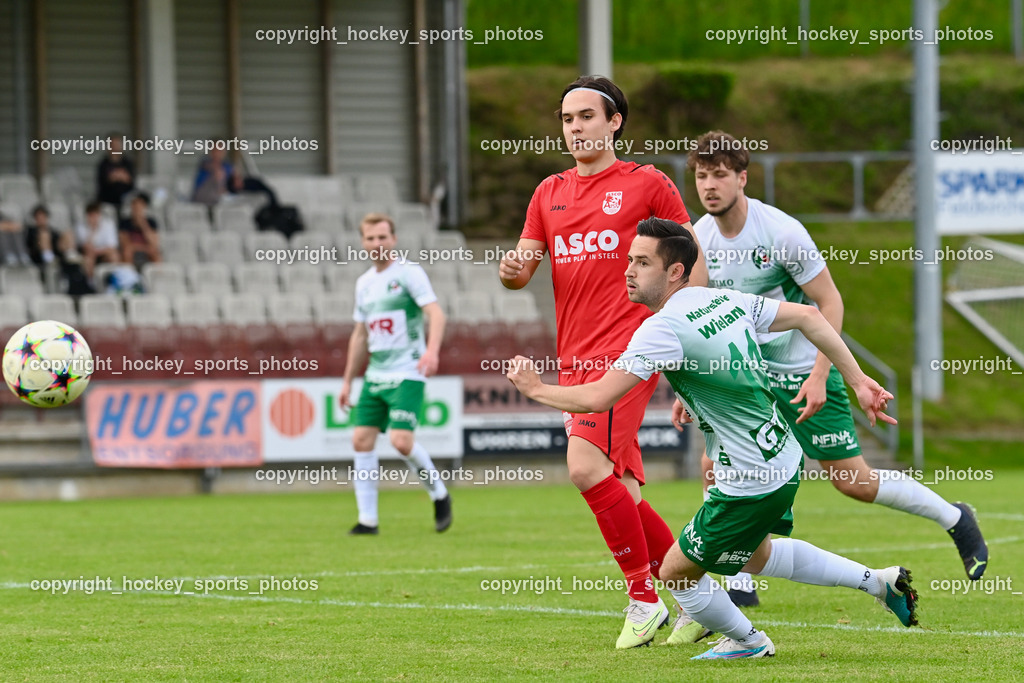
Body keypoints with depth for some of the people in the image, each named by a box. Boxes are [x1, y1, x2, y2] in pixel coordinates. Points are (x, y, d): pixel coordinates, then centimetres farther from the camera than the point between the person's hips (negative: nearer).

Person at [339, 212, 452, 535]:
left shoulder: (409, 273, -7)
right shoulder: (364, 282, 15)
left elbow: (436, 313, -18)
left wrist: (432, 350, -36)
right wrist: (348, 381, 21)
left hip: (407, 375, -7)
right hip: (375, 375, 7)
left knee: (401, 441, -18)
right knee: (361, 440, -3)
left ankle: (440, 496, 5)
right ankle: (367, 519, 3)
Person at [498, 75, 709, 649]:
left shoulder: (646, 184, 2)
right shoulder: (549, 193, 17)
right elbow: (524, 267, 13)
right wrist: (511, 270, -10)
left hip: (628, 350, -7)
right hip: (575, 359, 7)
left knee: (587, 466, -23)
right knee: (619, 491, 7)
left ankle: (645, 597, -14)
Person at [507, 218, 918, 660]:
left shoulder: (664, 328, -23)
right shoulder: (727, 300, 2)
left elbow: (598, 398, -27)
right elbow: (808, 317, 8)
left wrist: (535, 388, -9)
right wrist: (858, 381, 13)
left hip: (750, 486, -9)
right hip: (783, 460, 9)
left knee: (677, 572, 10)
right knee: (756, 554, 33)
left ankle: (748, 642, 31)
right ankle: (879, 582, 36)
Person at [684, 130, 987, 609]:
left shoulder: (781, 232, -21)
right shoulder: (699, 238, -5)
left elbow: (829, 303, -15)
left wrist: (819, 376, -22)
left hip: (804, 372, -5)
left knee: (852, 481, -2)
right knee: (715, 465, -12)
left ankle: (954, 519, 19)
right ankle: (739, 582, 1)